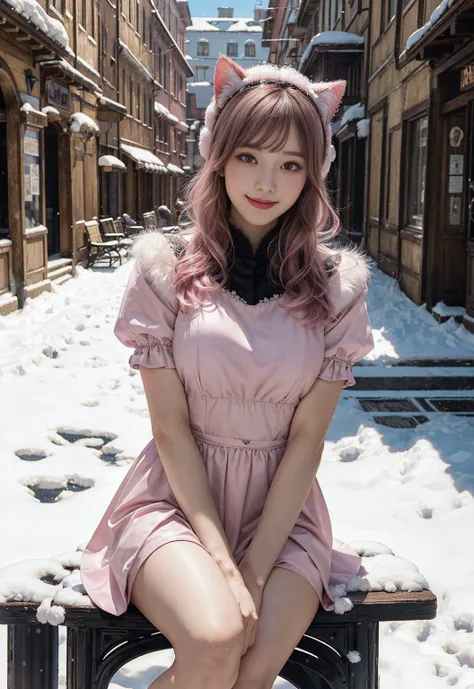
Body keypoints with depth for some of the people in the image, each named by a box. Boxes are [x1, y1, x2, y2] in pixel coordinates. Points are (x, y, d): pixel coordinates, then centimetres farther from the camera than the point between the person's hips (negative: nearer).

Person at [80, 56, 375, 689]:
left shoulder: (336, 285, -3)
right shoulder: (166, 270, -7)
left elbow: (307, 439, -5)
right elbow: (171, 430, -8)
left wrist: (254, 571, -13)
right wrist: (223, 565, -15)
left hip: (282, 508, 2)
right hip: (177, 499, -1)